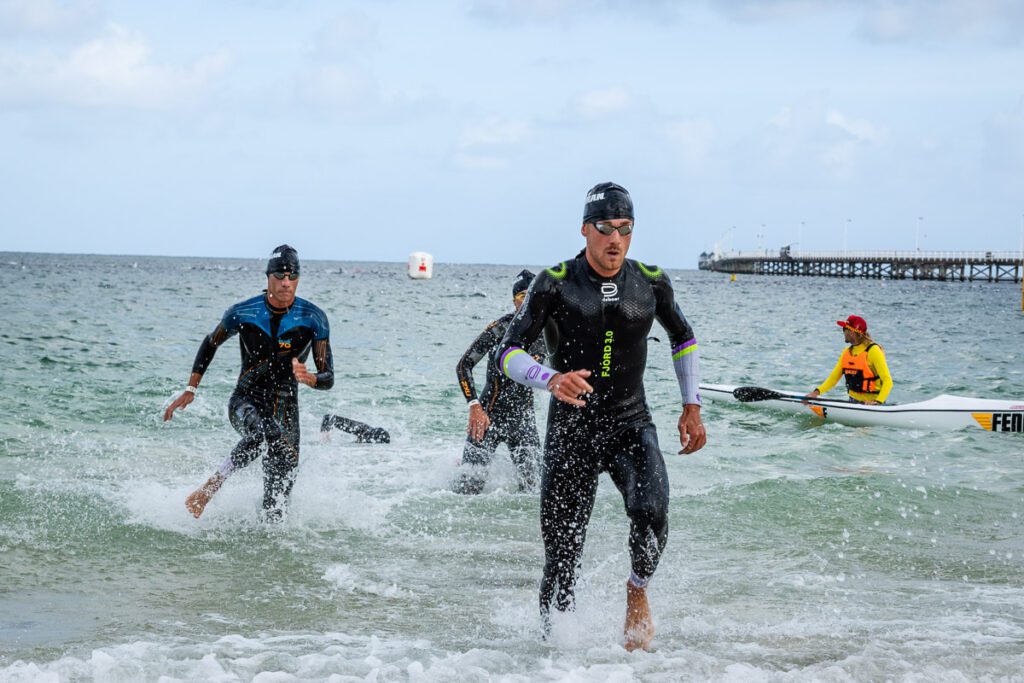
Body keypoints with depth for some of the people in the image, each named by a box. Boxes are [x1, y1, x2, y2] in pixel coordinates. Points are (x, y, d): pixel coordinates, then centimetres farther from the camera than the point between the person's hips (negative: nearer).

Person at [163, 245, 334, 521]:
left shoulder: (313, 318, -8)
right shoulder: (242, 313, -8)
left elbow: (328, 378, -8)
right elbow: (210, 344, 12)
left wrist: (308, 378, -31)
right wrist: (190, 390, 9)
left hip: (285, 407, 2)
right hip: (245, 401, -2)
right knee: (263, 432, -36)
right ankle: (210, 487, -26)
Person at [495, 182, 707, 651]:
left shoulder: (651, 283, 0)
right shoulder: (555, 285, -10)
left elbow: (683, 338, 19)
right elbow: (508, 351, -13)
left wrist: (691, 408, 15)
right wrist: (551, 379, -32)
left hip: (632, 425, 1)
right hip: (571, 431, -1)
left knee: (651, 512, -26)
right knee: (562, 550, -2)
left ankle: (637, 592, 3)